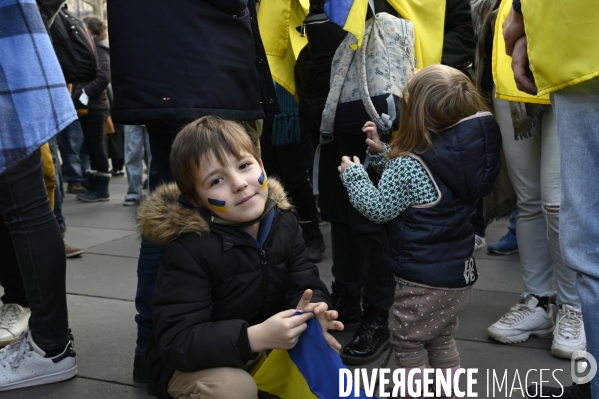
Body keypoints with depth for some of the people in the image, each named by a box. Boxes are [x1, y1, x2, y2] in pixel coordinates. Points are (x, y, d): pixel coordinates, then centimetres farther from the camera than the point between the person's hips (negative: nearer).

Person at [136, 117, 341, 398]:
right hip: (189, 363, -5)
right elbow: (177, 342, -28)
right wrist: (256, 337, -40)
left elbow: (305, 284, -5)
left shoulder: (283, 222, -8)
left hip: (266, 349, 6)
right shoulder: (188, 250, -26)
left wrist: (309, 308, -30)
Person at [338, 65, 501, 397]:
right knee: (441, 339, 26)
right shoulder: (460, 153, 2)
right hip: (459, 272, 9)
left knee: (407, 343, 12)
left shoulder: (411, 164, -25)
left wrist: (353, 174, -4)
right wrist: (380, 152, 10)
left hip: (424, 279, -9)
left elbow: (378, 208, -16)